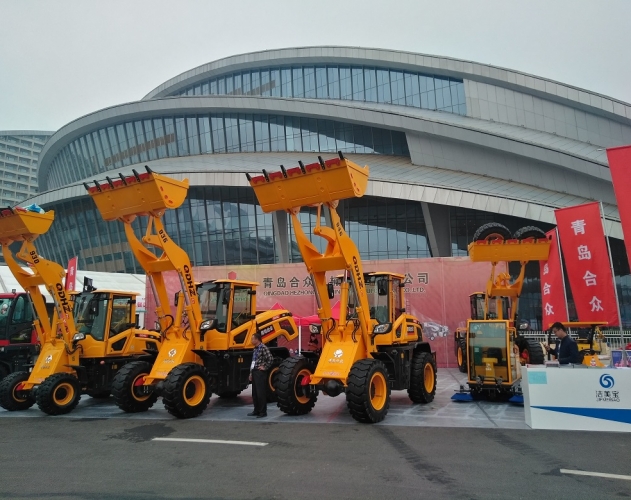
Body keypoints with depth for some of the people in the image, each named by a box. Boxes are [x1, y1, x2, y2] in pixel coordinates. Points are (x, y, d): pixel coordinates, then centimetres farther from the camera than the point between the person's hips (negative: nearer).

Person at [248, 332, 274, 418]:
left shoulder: (263, 347, -13)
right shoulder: (255, 349, 15)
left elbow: (271, 358, -20)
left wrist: (265, 367, -13)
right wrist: (251, 373, 19)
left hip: (260, 373, -9)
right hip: (255, 372, 9)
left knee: (261, 393, -5)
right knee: (254, 393, 13)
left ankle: (263, 412, 1)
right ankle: (256, 411, 21)